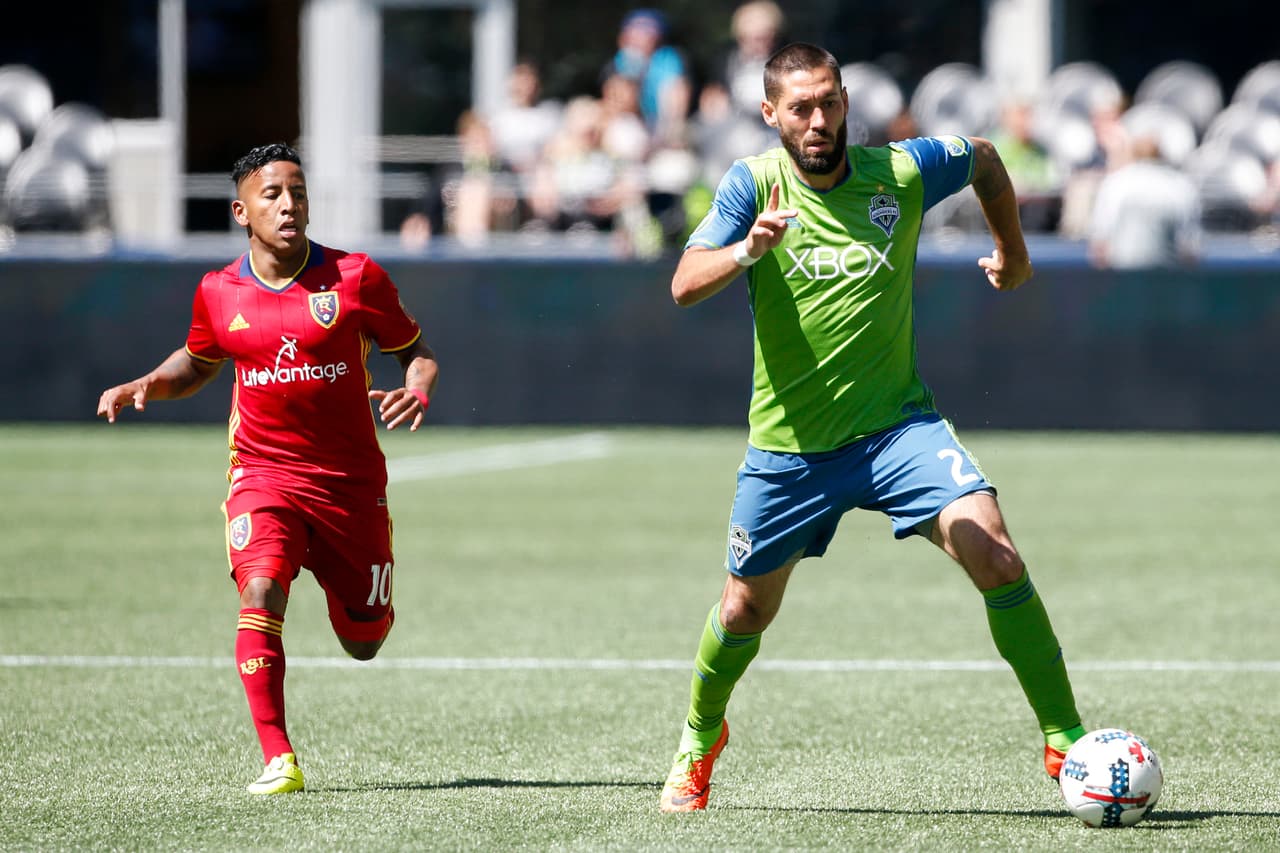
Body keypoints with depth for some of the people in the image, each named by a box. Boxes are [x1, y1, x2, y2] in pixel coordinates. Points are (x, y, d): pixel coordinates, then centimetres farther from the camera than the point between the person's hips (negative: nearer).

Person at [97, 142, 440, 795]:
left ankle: (349, 592, 49)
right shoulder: (219, 293, 1)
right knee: (260, 591, -27)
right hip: (263, 471, 0)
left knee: (363, 643, 9)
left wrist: (417, 391, -18)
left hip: (350, 481, 0)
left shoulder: (355, 277, -5)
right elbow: (198, 362, 21)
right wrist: (143, 387, 3)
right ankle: (278, 759, -23)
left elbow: (415, 351, 4)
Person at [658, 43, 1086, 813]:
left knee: (996, 558, -20)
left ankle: (1065, 738, -13)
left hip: (896, 424, 0)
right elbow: (685, 286, -24)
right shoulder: (754, 184, -10)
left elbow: (985, 158, 16)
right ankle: (700, 738, 43)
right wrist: (747, 250, -43)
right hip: (789, 443, 0)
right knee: (747, 610, 13)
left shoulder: (902, 173, -6)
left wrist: (1013, 253, 27)